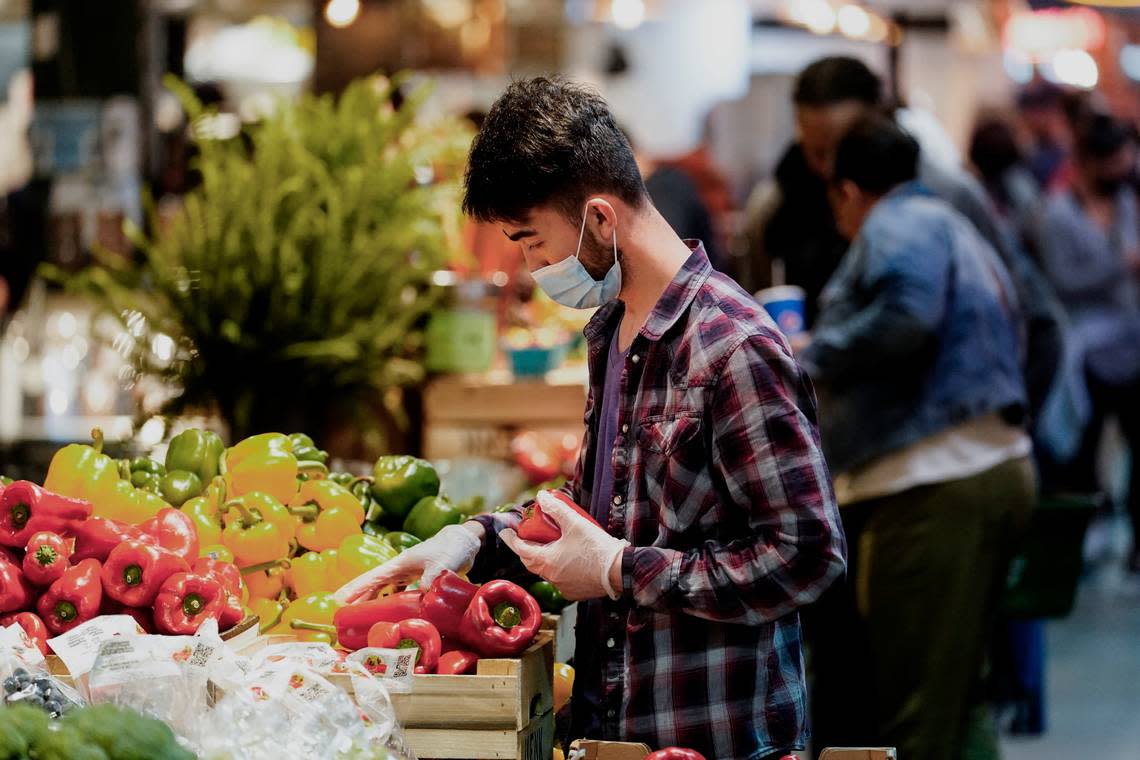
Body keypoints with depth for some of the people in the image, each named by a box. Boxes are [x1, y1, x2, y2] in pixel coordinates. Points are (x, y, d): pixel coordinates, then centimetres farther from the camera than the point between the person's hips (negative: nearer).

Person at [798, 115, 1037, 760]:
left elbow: (907, 315, -25)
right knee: (957, 696, 16)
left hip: (937, 483, -11)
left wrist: (812, 363, -13)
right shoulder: (957, 233, 26)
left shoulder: (899, 226, -6)